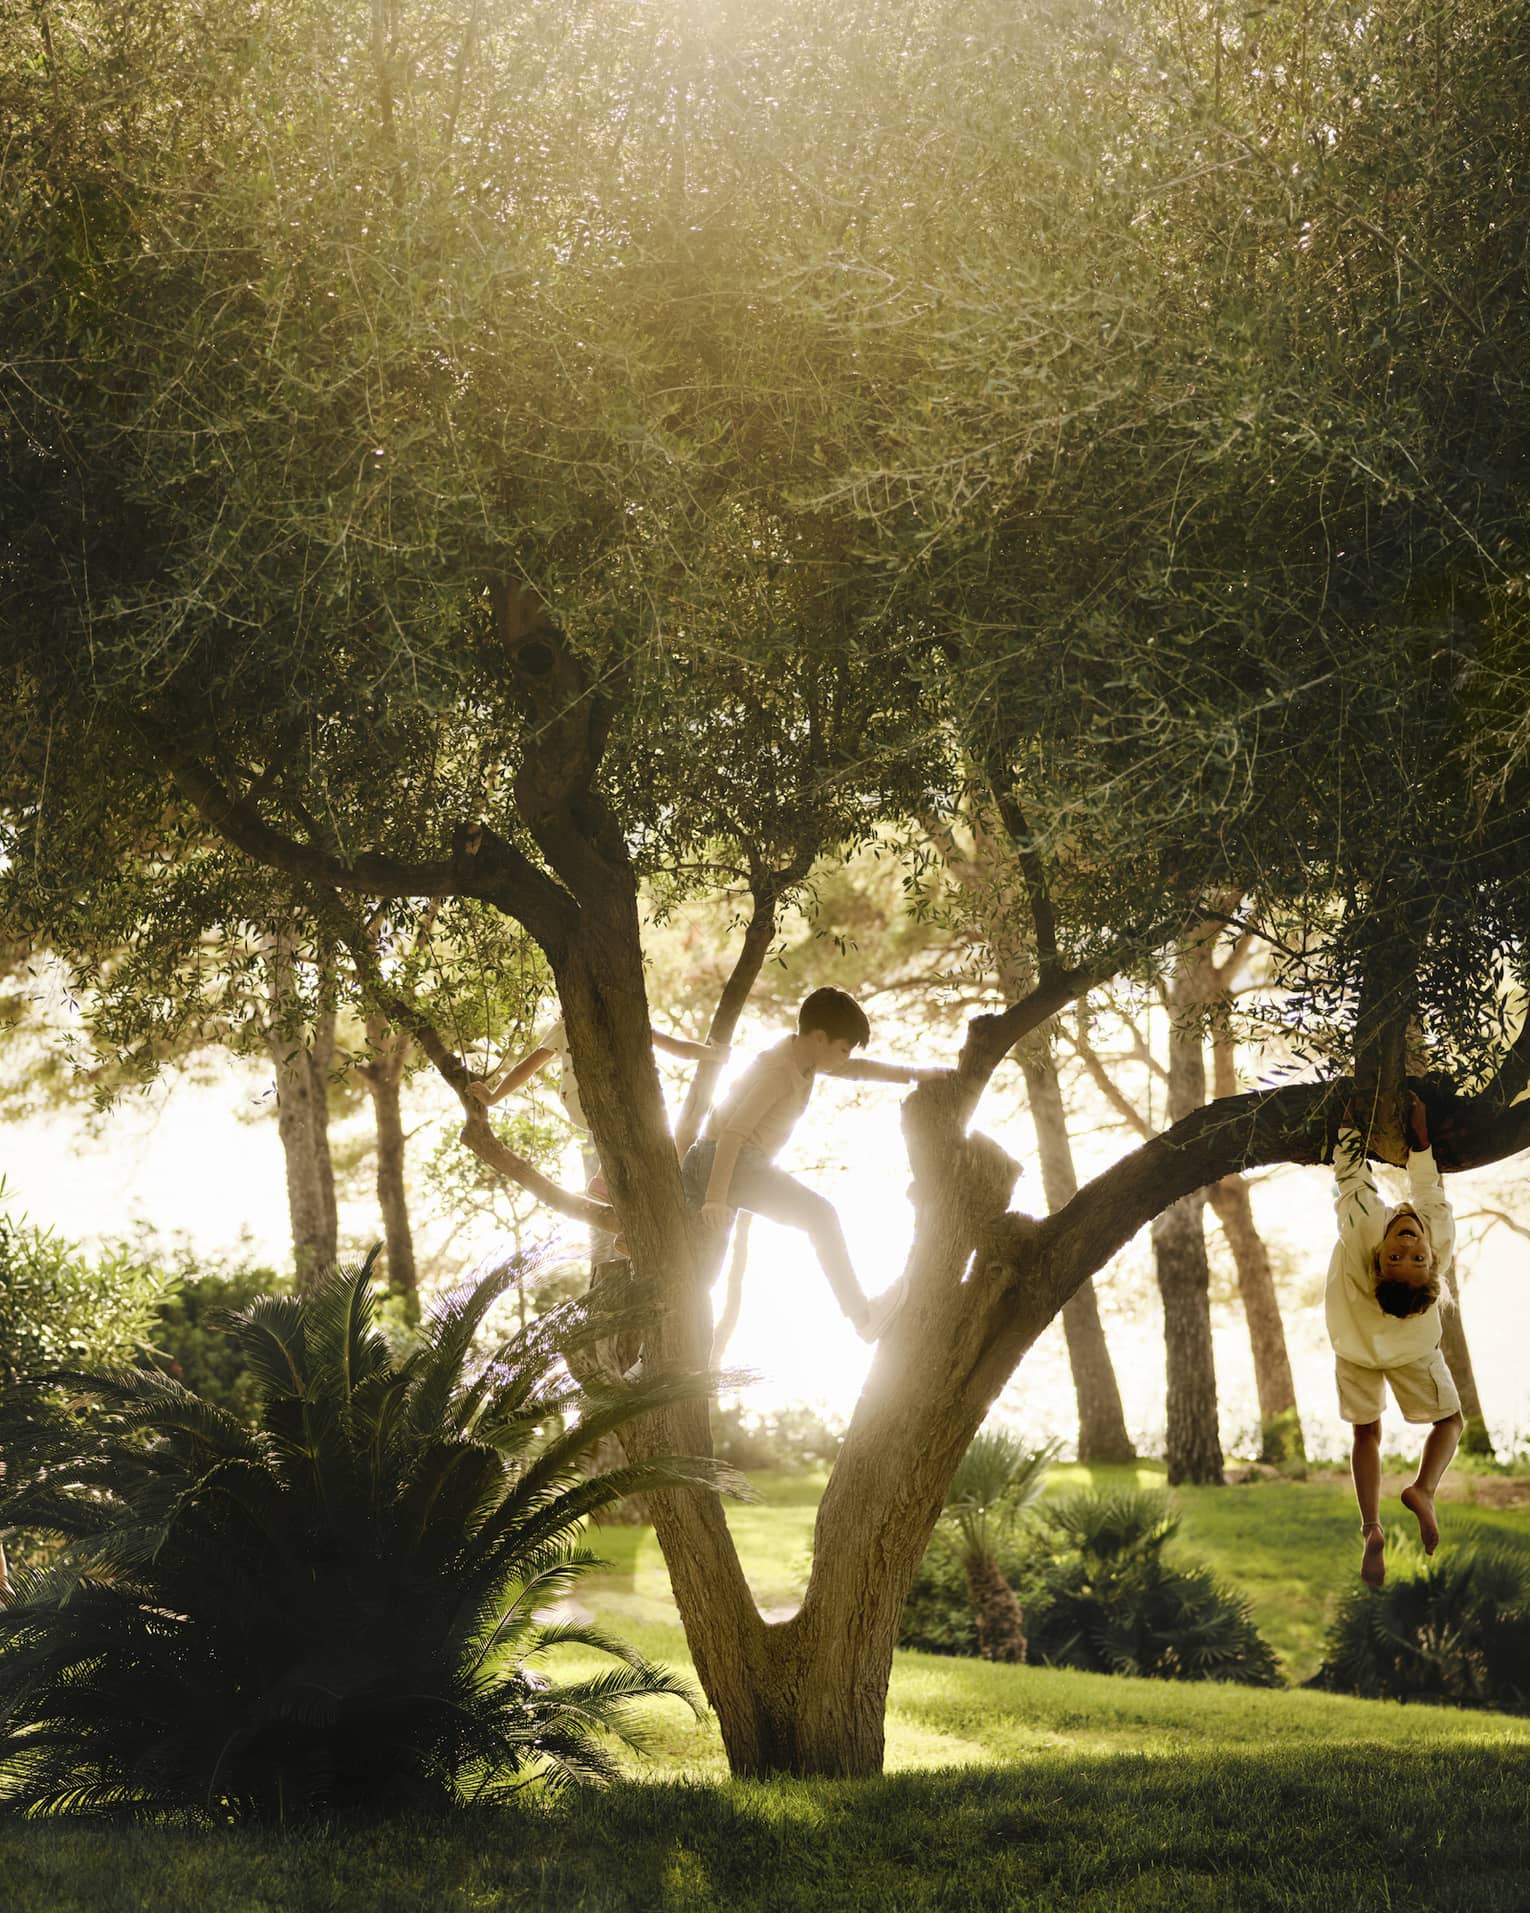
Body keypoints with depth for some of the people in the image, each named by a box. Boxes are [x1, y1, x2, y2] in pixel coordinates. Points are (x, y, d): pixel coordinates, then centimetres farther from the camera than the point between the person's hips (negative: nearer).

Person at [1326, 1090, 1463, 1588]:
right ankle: (1424, 1488, -9)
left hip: (1354, 1342, 0)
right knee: (1449, 1419, 19)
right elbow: (1428, 1185, -24)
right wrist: (1419, 1130, -20)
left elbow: (1351, 1173, -33)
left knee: (1367, 1431, 16)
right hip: (1413, 1347, 0)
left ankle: (1371, 1528, 0)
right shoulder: (1443, 1240, -39)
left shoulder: (1364, 1231, -43)